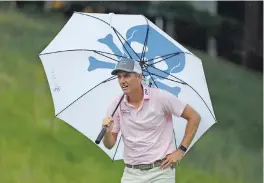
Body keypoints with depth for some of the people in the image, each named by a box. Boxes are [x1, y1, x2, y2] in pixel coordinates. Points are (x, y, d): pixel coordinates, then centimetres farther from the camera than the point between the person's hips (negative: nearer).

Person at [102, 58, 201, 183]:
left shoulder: (160, 97, -9)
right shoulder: (116, 105, 2)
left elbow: (194, 117, -3)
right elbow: (109, 145, 5)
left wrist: (181, 150, -7)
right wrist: (107, 131, -18)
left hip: (160, 170, -3)